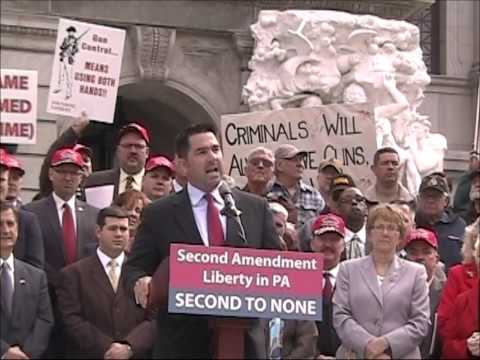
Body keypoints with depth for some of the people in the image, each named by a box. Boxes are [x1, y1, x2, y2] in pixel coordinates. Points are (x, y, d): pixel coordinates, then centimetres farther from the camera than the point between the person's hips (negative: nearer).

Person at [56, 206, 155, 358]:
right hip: (92, 354, -1)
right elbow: (71, 320, -6)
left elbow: (154, 319, -1)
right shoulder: (74, 273, 3)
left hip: (135, 354, 2)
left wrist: (130, 347, -16)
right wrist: (106, 348, -16)